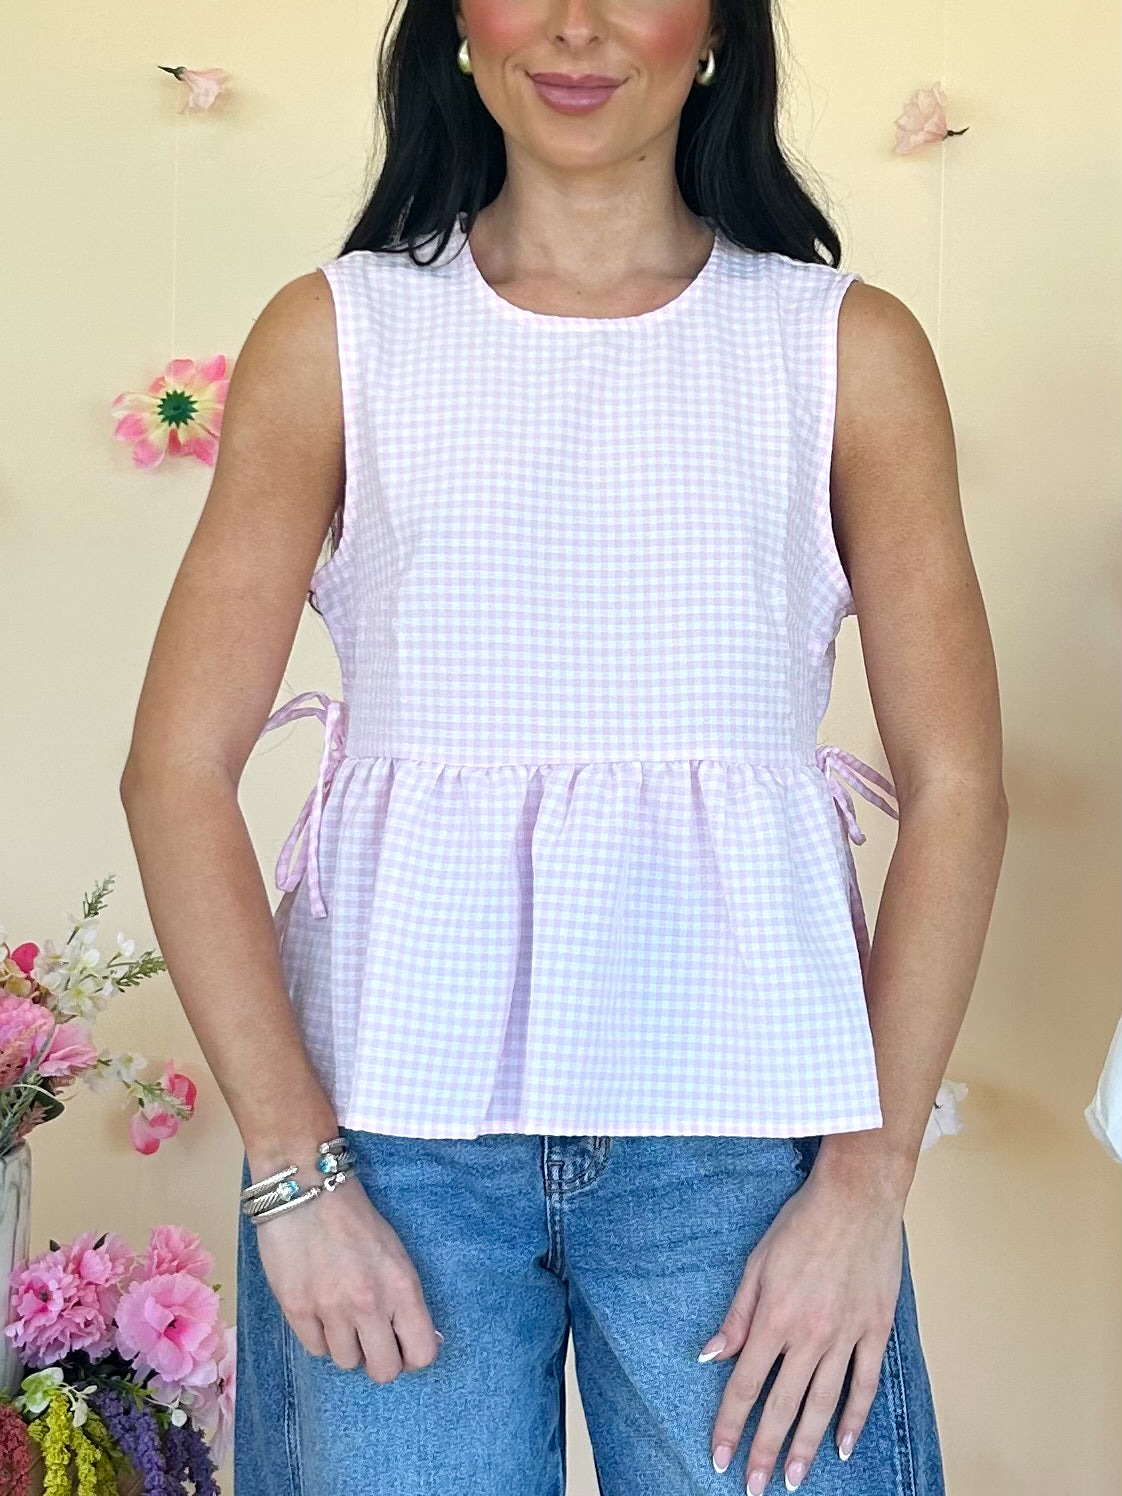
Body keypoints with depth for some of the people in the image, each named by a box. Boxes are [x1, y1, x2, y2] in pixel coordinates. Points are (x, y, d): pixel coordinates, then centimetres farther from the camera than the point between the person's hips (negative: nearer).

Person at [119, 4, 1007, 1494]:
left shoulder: (850, 348, 4)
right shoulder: (335, 333, 4)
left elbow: (955, 788, 1)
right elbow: (178, 767, -2)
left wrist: (870, 1180, -6)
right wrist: (294, 1172, -8)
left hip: (741, 1130, 0)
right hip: (391, 1109, 0)